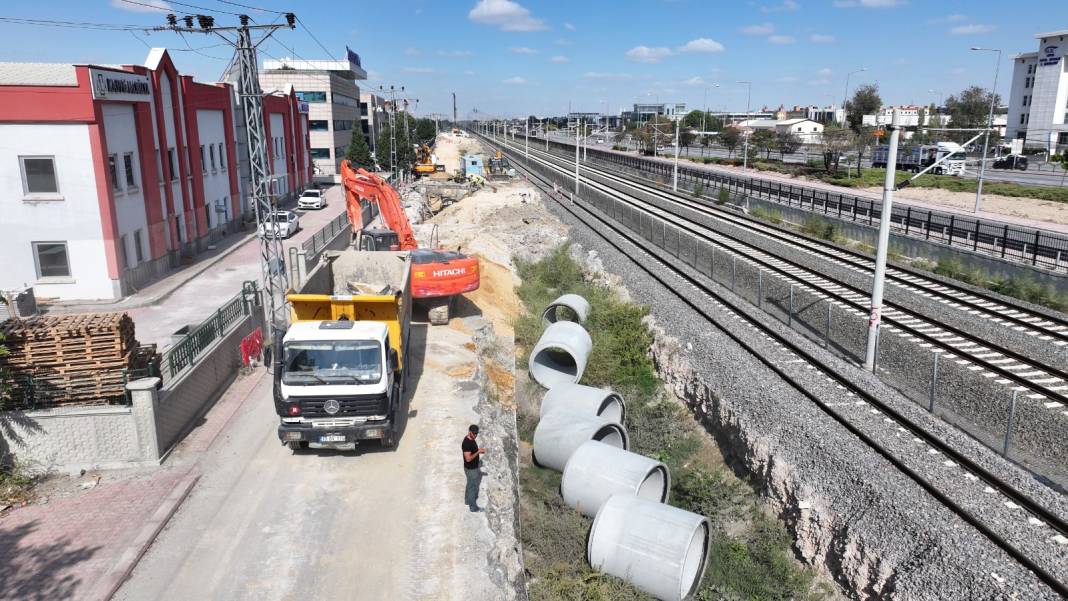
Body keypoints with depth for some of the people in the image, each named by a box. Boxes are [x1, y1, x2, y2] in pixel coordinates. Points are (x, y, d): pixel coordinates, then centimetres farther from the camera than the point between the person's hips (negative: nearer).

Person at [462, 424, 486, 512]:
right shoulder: (466, 443, -30)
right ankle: (473, 507, 19)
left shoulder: (471, 439, 0)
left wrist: (479, 450, 0)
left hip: (474, 467, 9)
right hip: (471, 469, -9)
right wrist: (478, 452, -27)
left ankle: (468, 500, 44)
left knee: (470, 485, 26)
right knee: (473, 487, 5)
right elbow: (468, 458, -30)